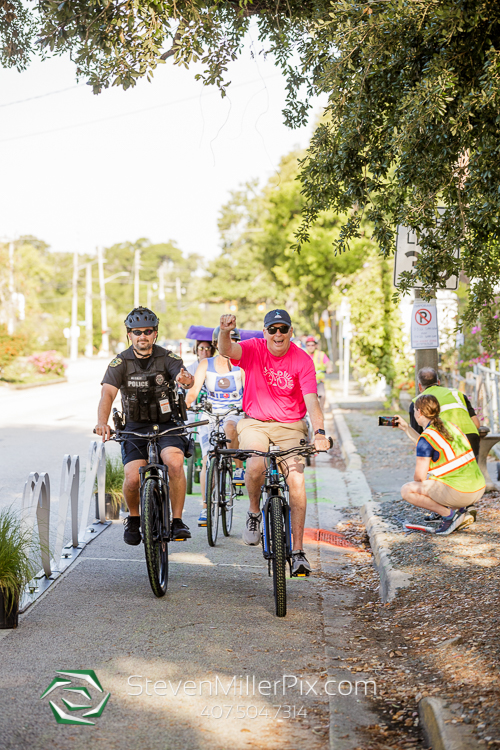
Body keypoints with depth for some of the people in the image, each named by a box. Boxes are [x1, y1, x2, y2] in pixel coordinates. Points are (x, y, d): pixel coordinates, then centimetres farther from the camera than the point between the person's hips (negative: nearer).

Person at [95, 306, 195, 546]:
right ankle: (133, 519, 16)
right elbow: (108, 393, -21)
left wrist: (186, 379, -53)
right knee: (133, 479, -17)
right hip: (135, 427, 1)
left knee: (175, 464, -28)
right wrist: (102, 422, -40)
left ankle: (177, 521, -11)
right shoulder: (120, 362, -7)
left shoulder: (167, 358, -7)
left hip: (166, 425, 0)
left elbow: (183, 377, -26)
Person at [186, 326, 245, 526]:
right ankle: (206, 507, -3)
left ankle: (239, 468, -18)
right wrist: (185, 404, -26)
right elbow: (194, 390, -7)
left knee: (230, 427, -38)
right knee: (207, 460, -11)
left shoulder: (241, 365, 0)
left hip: (235, 414, -1)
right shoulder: (206, 365, 1)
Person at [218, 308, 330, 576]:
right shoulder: (254, 349, -6)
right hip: (255, 423, 0)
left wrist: (319, 433, -31)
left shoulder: (303, 360, -8)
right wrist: (225, 332, -48)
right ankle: (254, 512, 2)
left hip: (290, 426, 0)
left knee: (296, 481, -18)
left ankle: (298, 551, -8)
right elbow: (227, 351, -26)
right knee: (256, 465, -30)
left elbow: (311, 400, -15)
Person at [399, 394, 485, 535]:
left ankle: (449, 514, -7)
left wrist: (417, 484, 12)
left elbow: (420, 476, -9)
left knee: (406, 490, -2)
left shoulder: (427, 437, -11)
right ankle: (461, 511, 14)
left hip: (458, 493, -9)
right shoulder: (450, 425, 14)